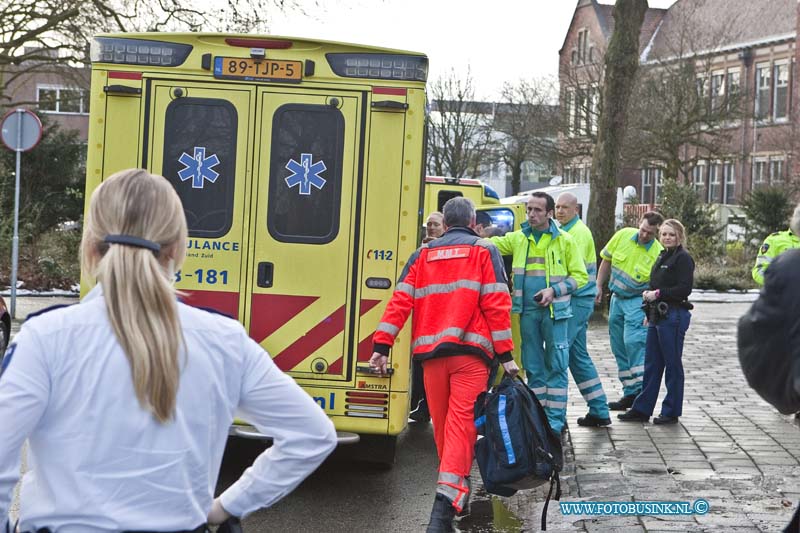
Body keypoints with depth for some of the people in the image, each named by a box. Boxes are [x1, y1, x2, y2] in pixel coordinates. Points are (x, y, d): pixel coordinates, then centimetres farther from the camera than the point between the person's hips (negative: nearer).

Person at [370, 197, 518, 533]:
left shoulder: (422, 255, 16)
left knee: (442, 424, 15)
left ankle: (455, 488, 32)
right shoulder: (483, 251, 7)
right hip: (470, 352, -3)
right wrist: (505, 354, -2)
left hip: (431, 353, 3)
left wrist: (382, 346, 3)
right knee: (461, 423, -10)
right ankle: (445, 503, -24)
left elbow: (400, 301, 5)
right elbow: (496, 304, -3)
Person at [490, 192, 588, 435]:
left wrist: (554, 291, -12)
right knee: (533, 367, 10)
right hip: (528, 311, 3)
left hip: (555, 311, -3)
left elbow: (580, 276, 1)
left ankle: (555, 420, 3)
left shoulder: (565, 240, -1)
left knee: (557, 366, -3)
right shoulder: (517, 239, 8)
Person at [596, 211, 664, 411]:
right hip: (617, 299, 6)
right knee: (619, 347, 9)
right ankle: (630, 394, 18)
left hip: (638, 300, -6)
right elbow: (607, 260, 10)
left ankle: (641, 390, -18)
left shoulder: (658, 254, -16)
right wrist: (599, 287, 8)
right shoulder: (623, 235, -3)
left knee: (633, 341, -23)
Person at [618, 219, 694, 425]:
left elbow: (684, 288, -18)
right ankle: (642, 409, 16)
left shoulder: (683, 258, -9)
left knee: (672, 364, 0)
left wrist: (658, 293, -16)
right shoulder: (662, 257, 17)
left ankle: (671, 411, 9)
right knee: (651, 364, 11)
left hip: (673, 316, -9)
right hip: (658, 316, 9)